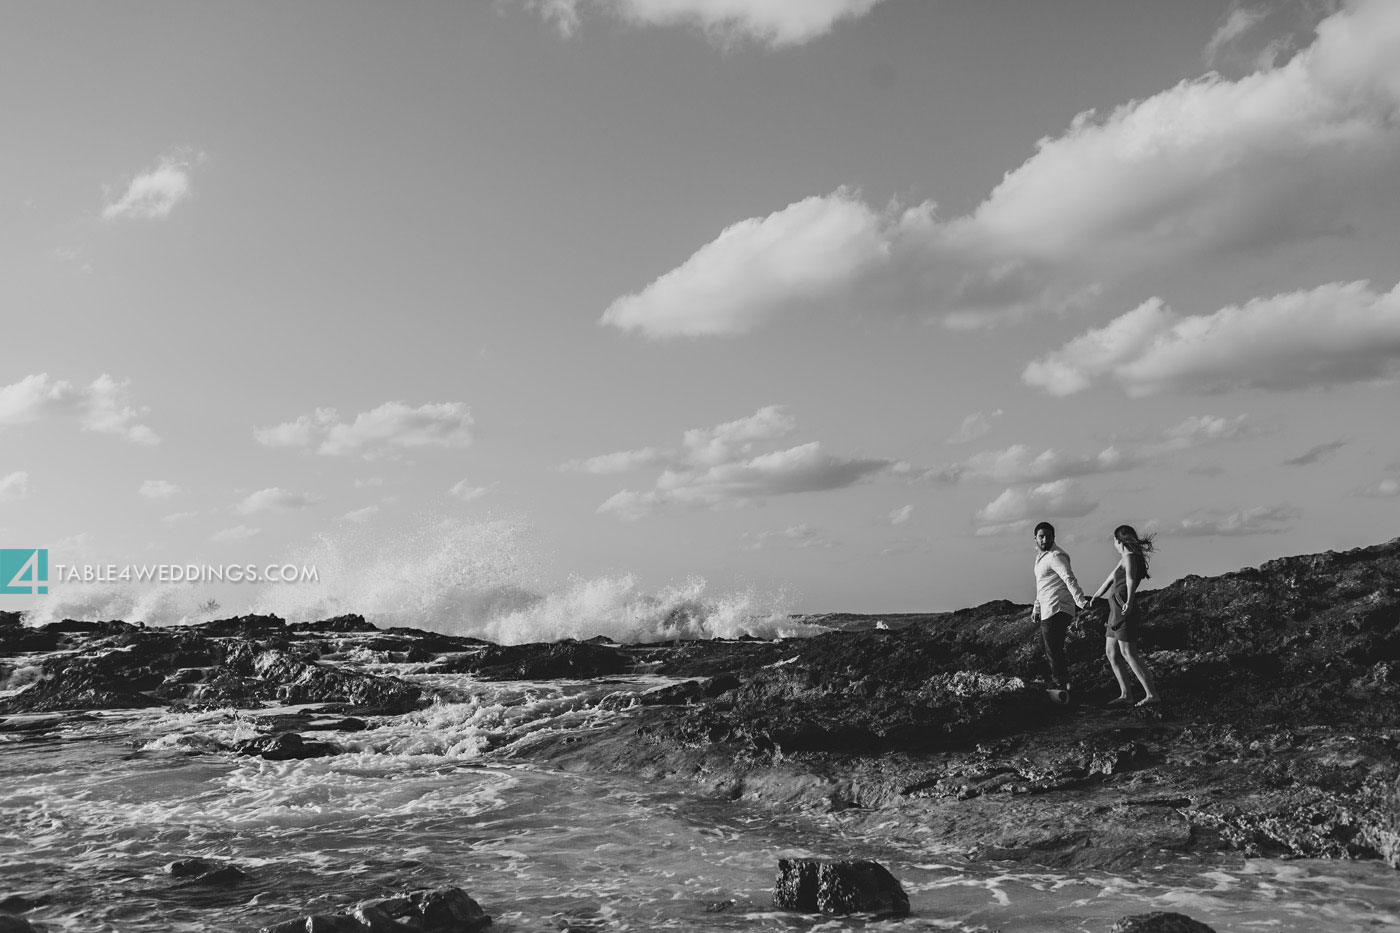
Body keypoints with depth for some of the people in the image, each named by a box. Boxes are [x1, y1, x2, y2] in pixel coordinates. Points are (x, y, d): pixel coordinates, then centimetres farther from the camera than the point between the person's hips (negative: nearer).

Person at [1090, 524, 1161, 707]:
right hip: (1117, 610, 10)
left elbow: (1130, 579, -27)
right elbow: (1110, 579, 31)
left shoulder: (1129, 557, -10)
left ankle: (1152, 695, -10)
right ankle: (1126, 695, 9)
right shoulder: (1124, 559, 20)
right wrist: (1093, 598, 40)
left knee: (1128, 653, -11)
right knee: (1111, 653, 9)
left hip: (1125, 611, -10)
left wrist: (1129, 601, -42)